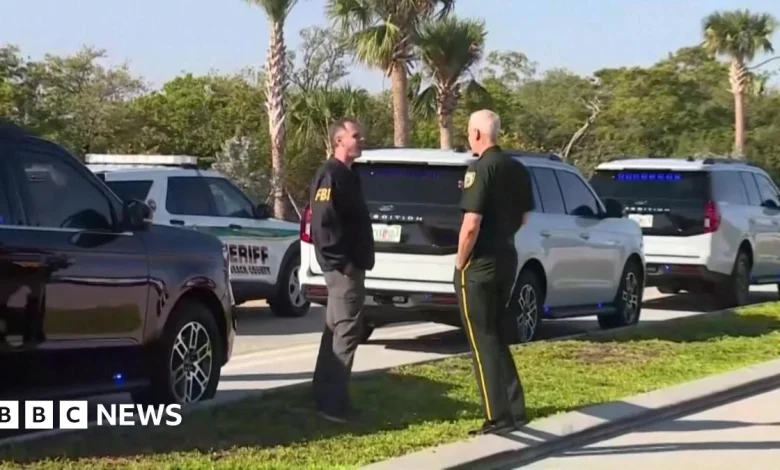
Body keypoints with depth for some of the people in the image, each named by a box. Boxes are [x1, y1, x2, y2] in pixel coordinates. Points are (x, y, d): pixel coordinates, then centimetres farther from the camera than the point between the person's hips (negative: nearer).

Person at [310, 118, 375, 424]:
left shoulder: (347, 175, 17)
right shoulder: (331, 175, -14)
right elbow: (322, 223, -23)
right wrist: (342, 263, -24)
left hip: (351, 265, 11)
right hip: (343, 267, -11)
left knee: (336, 330, 14)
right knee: (346, 331, -9)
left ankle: (326, 397, 22)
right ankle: (333, 402, -6)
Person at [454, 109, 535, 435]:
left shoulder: (480, 168, -17)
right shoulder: (518, 169, 8)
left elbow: (471, 224, -22)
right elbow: (523, 218, 17)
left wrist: (460, 262, -10)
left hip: (479, 265, -8)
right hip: (507, 259, 8)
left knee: (482, 341, 0)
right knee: (495, 336, 18)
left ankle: (499, 417, 0)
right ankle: (514, 410, 20)